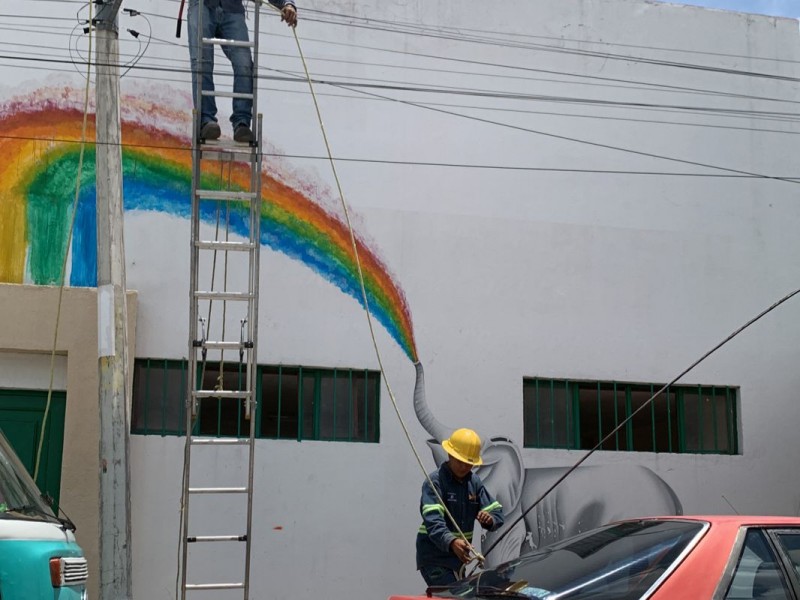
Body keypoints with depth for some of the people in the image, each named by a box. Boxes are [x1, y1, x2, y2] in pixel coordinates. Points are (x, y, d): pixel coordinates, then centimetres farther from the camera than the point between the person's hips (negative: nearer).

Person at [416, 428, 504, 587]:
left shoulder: (474, 482, 8)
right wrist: (452, 542, -47)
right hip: (434, 559, -7)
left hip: (458, 557, 8)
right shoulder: (434, 481, -14)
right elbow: (433, 521, -28)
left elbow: (497, 511, 6)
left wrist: (490, 519, -19)